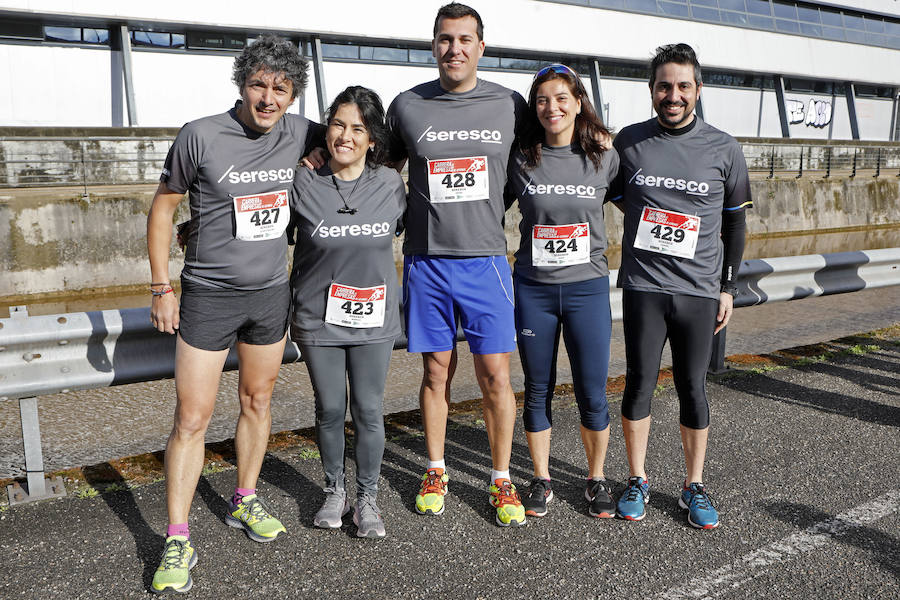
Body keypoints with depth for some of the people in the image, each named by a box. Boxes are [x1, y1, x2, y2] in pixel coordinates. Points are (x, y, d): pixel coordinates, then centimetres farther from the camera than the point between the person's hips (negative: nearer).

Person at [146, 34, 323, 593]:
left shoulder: (300, 134, -2)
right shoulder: (200, 136, -12)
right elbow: (163, 206, -2)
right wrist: (161, 287, -4)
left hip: (271, 293, 4)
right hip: (209, 295, -4)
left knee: (258, 400, 16)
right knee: (192, 418, -2)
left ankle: (245, 501, 36)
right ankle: (178, 542, 10)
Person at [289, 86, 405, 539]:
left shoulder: (391, 184, -3)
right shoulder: (303, 185, -8)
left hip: (373, 319, 1)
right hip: (318, 319, 0)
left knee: (369, 411, 7)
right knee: (329, 409, 11)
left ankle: (367, 498, 25)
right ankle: (334, 491, 33)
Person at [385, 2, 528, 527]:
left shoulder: (510, 105, 3)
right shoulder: (407, 106, 3)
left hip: (486, 261, 0)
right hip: (426, 261, 1)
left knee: (495, 376, 1)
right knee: (436, 372, 10)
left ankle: (503, 481, 18)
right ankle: (436, 473, 27)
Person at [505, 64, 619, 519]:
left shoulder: (604, 158, 0)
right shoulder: (521, 161, -1)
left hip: (588, 287, 0)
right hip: (533, 289, 1)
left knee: (592, 393, 5)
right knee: (538, 391, 9)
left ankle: (597, 479, 26)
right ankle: (541, 481, 25)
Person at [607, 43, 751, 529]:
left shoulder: (724, 149, 3)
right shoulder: (628, 142, 3)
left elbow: (734, 223, 9)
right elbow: (613, 195, 17)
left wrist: (728, 287, 7)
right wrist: (649, 218, 2)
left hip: (700, 289, 0)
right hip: (643, 287, 0)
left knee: (693, 387, 6)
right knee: (639, 383, 4)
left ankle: (695, 486, 21)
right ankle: (637, 481, 19)